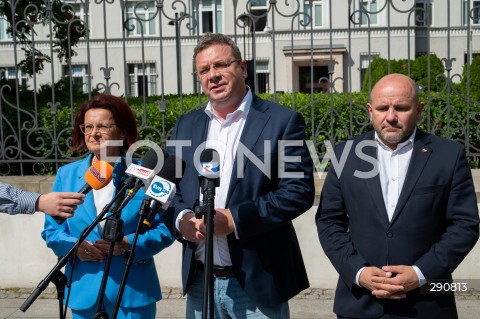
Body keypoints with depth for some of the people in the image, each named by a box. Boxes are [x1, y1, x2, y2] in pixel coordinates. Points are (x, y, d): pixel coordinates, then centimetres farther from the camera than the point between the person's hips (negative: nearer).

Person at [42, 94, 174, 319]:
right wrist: (74, 247, -12)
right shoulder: (66, 175, 6)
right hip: (84, 292, 3)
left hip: (133, 291, -2)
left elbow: (165, 229, -3)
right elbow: (51, 230, 9)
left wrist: (127, 244, -19)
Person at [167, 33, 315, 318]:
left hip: (258, 282, -4)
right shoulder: (186, 126, 10)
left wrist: (235, 219, -20)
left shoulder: (282, 121, -6)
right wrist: (182, 219, -9)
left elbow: (299, 190, -13)